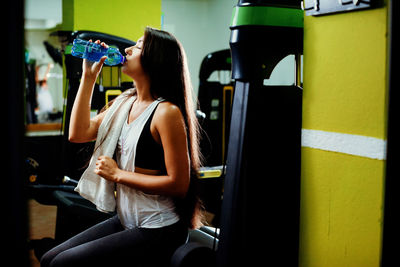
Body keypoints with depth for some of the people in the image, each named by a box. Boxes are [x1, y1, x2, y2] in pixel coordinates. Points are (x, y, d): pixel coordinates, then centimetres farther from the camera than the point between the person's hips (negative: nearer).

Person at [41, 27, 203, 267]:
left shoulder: (166, 112, -19)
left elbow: (179, 184, -20)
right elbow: (78, 134, 5)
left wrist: (117, 174, -14)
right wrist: (89, 77, 3)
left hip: (156, 231, -8)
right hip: (125, 221, 8)